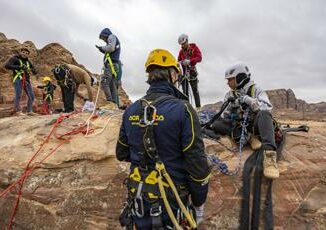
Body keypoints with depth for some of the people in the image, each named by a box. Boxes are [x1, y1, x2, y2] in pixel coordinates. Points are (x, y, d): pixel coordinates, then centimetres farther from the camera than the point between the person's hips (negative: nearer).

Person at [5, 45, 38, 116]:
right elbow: (7, 66, -14)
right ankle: (18, 111, -3)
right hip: (18, 79, -6)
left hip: (27, 80, 6)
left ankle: (29, 111, 11)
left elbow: (35, 72, 18)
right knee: (18, 95, -10)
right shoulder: (15, 58, 3)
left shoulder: (28, 61, 19)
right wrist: (19, 67, -23)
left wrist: (32, 70, -6)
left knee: (31, 96, 2)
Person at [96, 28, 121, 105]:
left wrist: (102, 48, 1)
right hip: (115, 65, 9)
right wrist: (102, 49, 18)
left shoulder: (112, 37, 4)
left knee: (104, 82, -15)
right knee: (113, 85, 5)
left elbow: (111, 48, -14)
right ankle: (115, 103, 4)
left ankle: (110, 100, -20)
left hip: (111, 64, -9)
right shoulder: (115, 41, 31)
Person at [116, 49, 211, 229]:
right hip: (171, 206, -4)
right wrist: (199, 204, -3)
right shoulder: (183, 110, -19)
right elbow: (197, 164, -17)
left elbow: (121, 154, 7)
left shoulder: (131, 111, -4)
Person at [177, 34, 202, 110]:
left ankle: (198, 107, 0)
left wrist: (189, 61, -29)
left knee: (195, 90, -3)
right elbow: (179, 60, 9)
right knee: (185, 91, 3)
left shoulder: (194, 48, 0)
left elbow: (199, 58, -14)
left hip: (192, 72, -3)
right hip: (184, 72, 3)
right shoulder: (181, 51, 11)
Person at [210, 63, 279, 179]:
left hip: (254, 125, -4)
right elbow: (224, 117, 4)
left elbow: (267, 107, -21)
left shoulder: (255, 89, -4)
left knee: (264, 113, -36)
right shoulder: (230, 95, 8)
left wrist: (248, 100, -27)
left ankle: (269, 155, -48)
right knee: (216, 125, -17)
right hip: (239, 127, 4)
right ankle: (249, 137, -22)